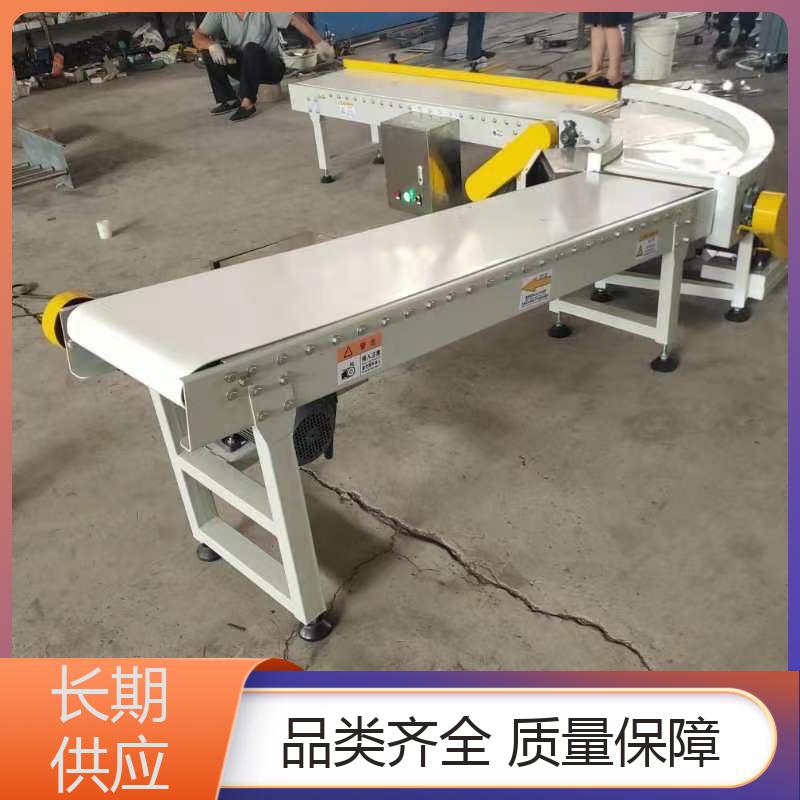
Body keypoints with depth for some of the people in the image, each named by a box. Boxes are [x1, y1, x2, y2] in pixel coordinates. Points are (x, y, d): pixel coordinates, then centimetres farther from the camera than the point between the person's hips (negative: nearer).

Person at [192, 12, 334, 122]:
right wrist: (212, 45, -32)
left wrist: (318, 42, -36)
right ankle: (229, 100, -8)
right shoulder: (218, 12, -8)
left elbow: (295, 18, -23)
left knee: (251, 48, -34)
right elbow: (197, 37, -8)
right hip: (242, 65, 4)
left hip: (271, 66, -4)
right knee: (211, 52, -17)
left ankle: (247, 103, -32)